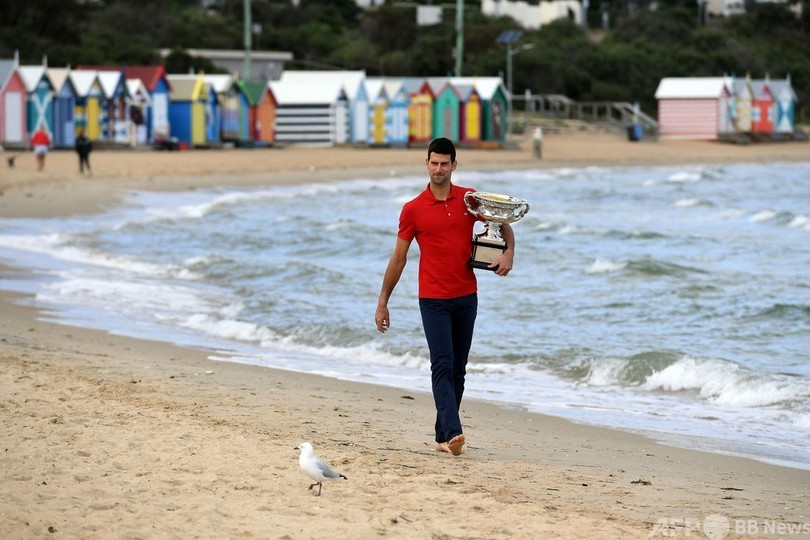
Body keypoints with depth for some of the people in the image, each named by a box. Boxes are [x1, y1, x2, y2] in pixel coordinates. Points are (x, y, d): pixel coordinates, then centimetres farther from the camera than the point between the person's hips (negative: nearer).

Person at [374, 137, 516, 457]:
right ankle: (453, 433, -28)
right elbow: (399, 257, 3)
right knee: (442, 365, -16)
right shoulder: (413, 209, -2)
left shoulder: (470, 199, 3)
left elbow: (503, 224, 15)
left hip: (466, 297, 3)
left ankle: (443, 436, 16)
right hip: (433, 300, -3)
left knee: (458, 369, 8)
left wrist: (509, 253, -6)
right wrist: (383, 303, 3)